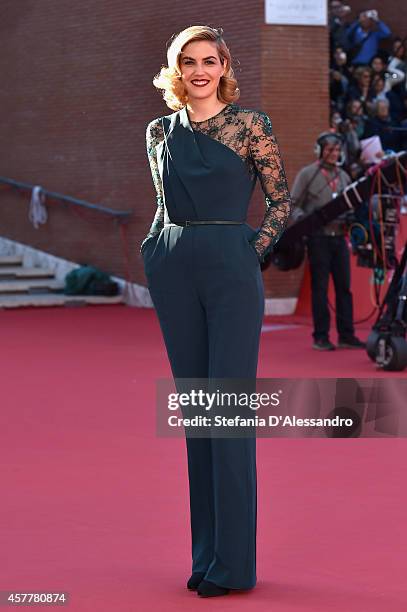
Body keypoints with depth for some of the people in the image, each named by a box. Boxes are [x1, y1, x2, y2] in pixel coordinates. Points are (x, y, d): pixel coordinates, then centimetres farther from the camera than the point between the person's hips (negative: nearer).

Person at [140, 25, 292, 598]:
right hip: (172, 272, 5)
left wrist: (252, 251, -5)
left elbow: (282, 200, 3)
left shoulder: (250, 124, -1)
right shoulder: (161, 132, 12)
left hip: (230, 270, -5)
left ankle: (233, 561, -4)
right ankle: (206, 552, 14)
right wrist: (155, 250, 11)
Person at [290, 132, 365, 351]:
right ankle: (321, 337, 3)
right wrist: (302, 219, -19)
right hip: (318, 237, -5)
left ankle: (346, 335, 9)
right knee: (320, 287, -1)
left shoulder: (343, 176, 15)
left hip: (339, 236, 5)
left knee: (344, 286, 4)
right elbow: (294, 204, -2)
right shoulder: (307, 174, 1)